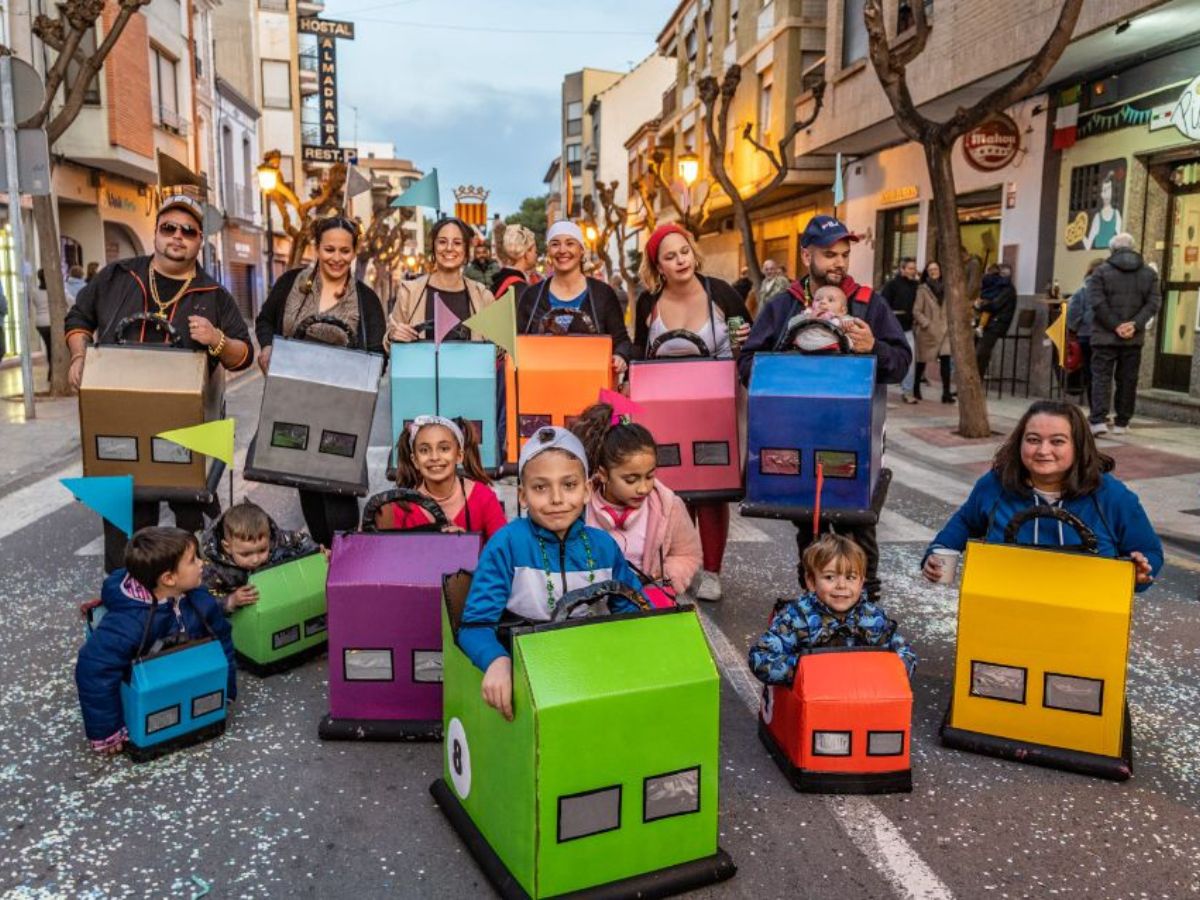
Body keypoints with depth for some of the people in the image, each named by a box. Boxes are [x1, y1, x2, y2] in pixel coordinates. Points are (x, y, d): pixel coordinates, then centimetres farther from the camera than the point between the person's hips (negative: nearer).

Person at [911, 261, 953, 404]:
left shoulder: (945, 288, 9)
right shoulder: (922, 289, -4)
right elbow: (917, 311, -9)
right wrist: (927, 324, -17)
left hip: (943, 331, 3)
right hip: (926, 331, -3)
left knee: (945, 359, -12)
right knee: (922, 361, 9)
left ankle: (946, 392, -13)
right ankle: (916, 389, 28)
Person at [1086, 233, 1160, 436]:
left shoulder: (1101, 271, -2)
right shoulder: (1149, 273, 9)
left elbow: (1097, 303, -12)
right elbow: (1153, 303, -1)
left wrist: (1115, 326, -10)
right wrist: (1135, 325, -7)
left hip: (1105, 336, -3)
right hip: (1134, 338, 3)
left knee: (1101, 377, -1)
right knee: (1128, 380, 9)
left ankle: (1099, 420, -13)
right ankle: (1121, 423, 13)